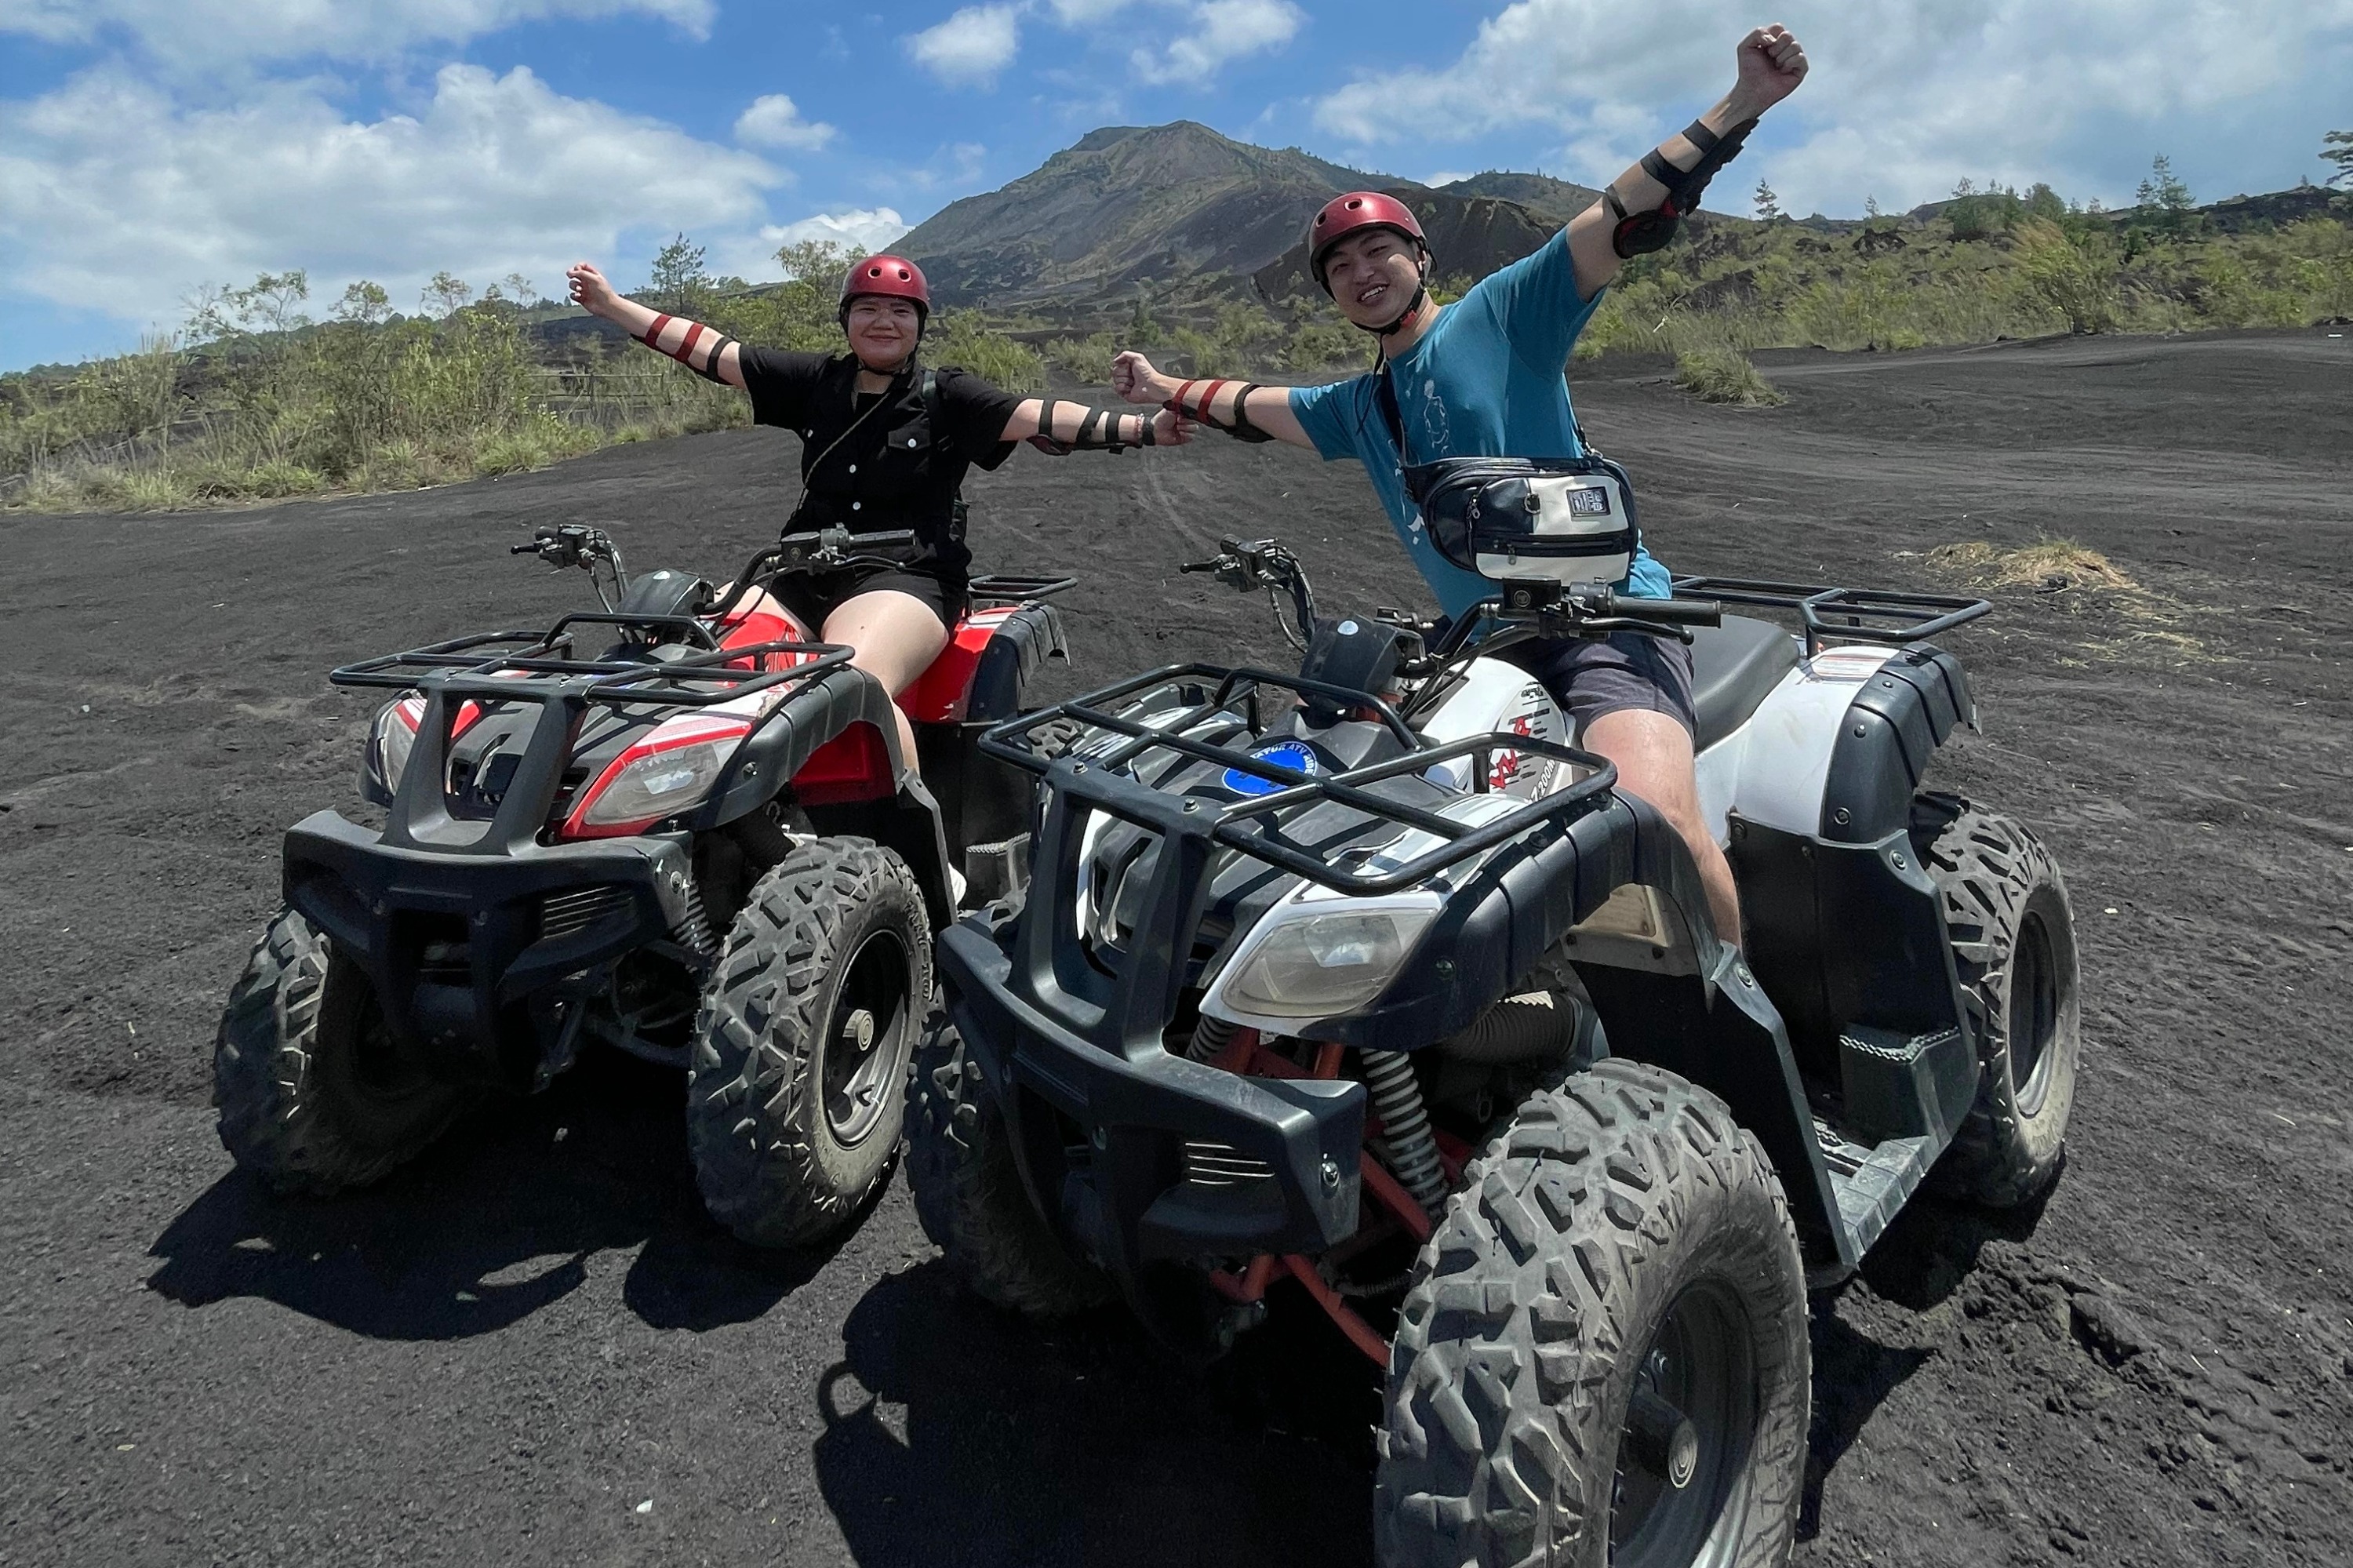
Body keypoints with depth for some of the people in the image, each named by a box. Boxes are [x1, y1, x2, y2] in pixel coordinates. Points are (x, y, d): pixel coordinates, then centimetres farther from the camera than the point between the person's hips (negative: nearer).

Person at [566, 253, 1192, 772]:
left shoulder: (945, 397, 1)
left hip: (903, 580, -5)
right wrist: (611, 304, 18)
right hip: (801, 574, 5)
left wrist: (1144, 429, -22)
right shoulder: (816, 381, 13)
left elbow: (1041, 418, -10)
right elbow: (712, 352, 16)